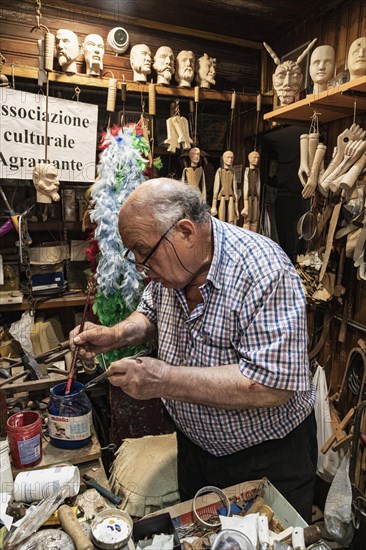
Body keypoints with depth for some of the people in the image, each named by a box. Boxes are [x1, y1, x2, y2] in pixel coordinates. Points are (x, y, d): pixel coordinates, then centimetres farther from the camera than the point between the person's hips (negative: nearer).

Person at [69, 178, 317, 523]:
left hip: (266, 459, -6)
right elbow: (151, 313, 9)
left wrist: (165, 380, -35)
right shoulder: (170, 260, -9)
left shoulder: (265, 274, -32)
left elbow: (271, 386, -35)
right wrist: (116, 335, -12)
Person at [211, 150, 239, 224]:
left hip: (231, 199, 3)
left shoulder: (233, 172, 13)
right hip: (222, 198, -3)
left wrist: (236, 208, 12)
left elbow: (235, 190, 14)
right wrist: (214, 206, -9)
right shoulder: (220, 171, 3)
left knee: (231, 222, -3)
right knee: (221, 222, -8)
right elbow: (216, 188, -1)